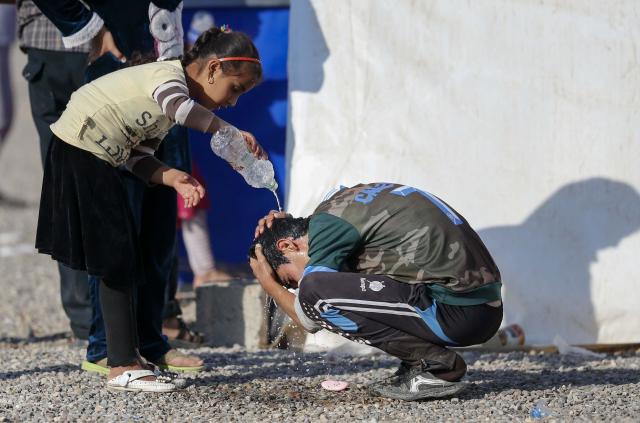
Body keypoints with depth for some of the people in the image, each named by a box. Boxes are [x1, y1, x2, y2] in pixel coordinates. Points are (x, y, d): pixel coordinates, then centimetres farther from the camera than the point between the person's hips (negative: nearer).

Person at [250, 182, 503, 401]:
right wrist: (281, 227, 25)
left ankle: (434, 364, -9)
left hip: (455, 312, -10)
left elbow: (310, 321, -3)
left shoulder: (327, 221, -6)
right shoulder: (351, 197, 20)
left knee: (315, 291, -13)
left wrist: (270, 285, 15)